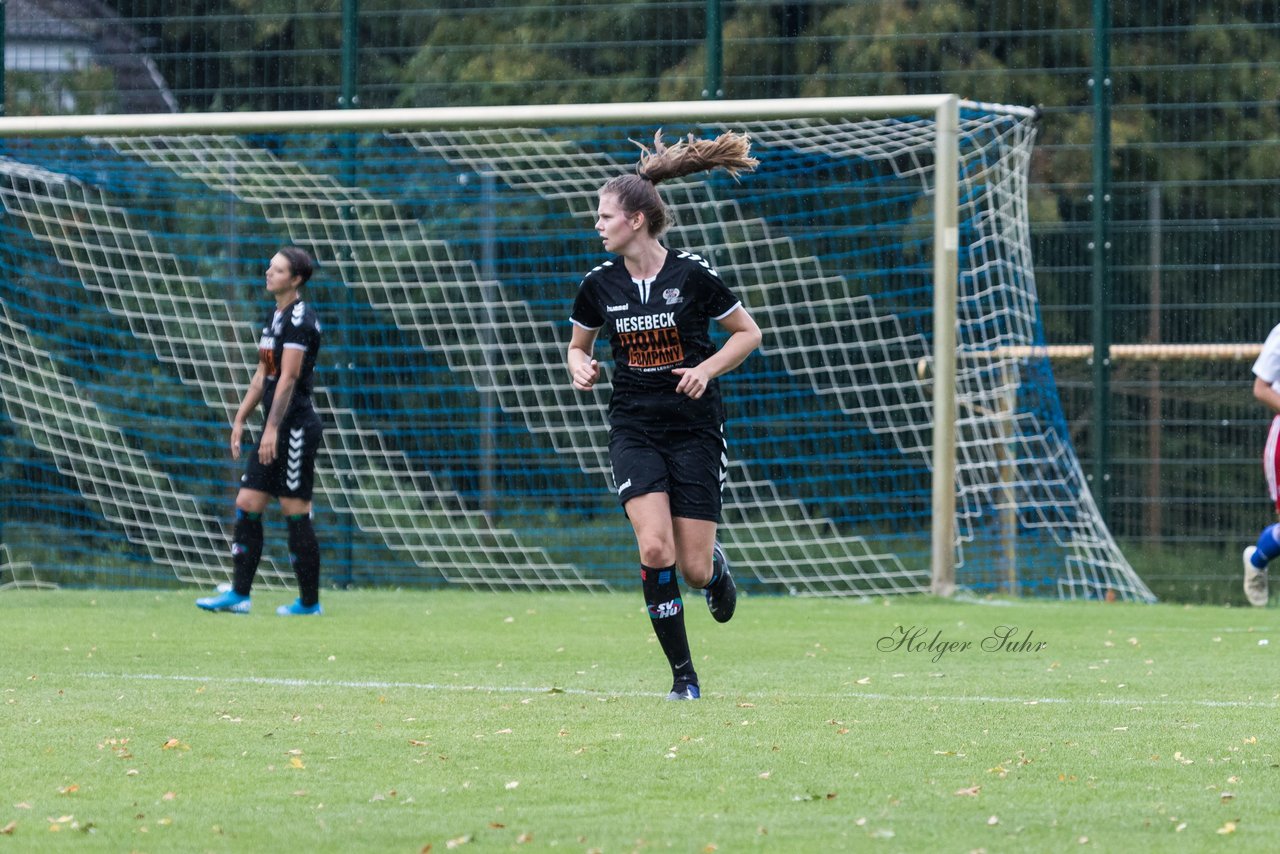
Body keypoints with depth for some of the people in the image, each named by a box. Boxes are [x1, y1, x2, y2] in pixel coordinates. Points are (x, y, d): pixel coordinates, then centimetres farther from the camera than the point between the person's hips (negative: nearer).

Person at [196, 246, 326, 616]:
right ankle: (239, 595, 6)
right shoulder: (274, 316, 16)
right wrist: (240, 420, 19)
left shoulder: (300, 319, -13)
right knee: (246, 505, 5)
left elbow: (288, 378, -19)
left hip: (296, 428, -9)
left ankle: (309, 602, 2)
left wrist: (273, 429, -23)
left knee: (296, 513, -5)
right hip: (276, 430, 9)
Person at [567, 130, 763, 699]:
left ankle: (716, 567, 36)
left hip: (695, 429, -2)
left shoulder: (692, 275, -9)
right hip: (634, 431, 2)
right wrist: (581, 367, -6)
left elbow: (748, 333, 2)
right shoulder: (599, 285, 0)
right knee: (655, 551, -19)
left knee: (693, 570, -4)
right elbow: (578, 345, 17)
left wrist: (708, 368, -14)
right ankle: (683, 675, -5)